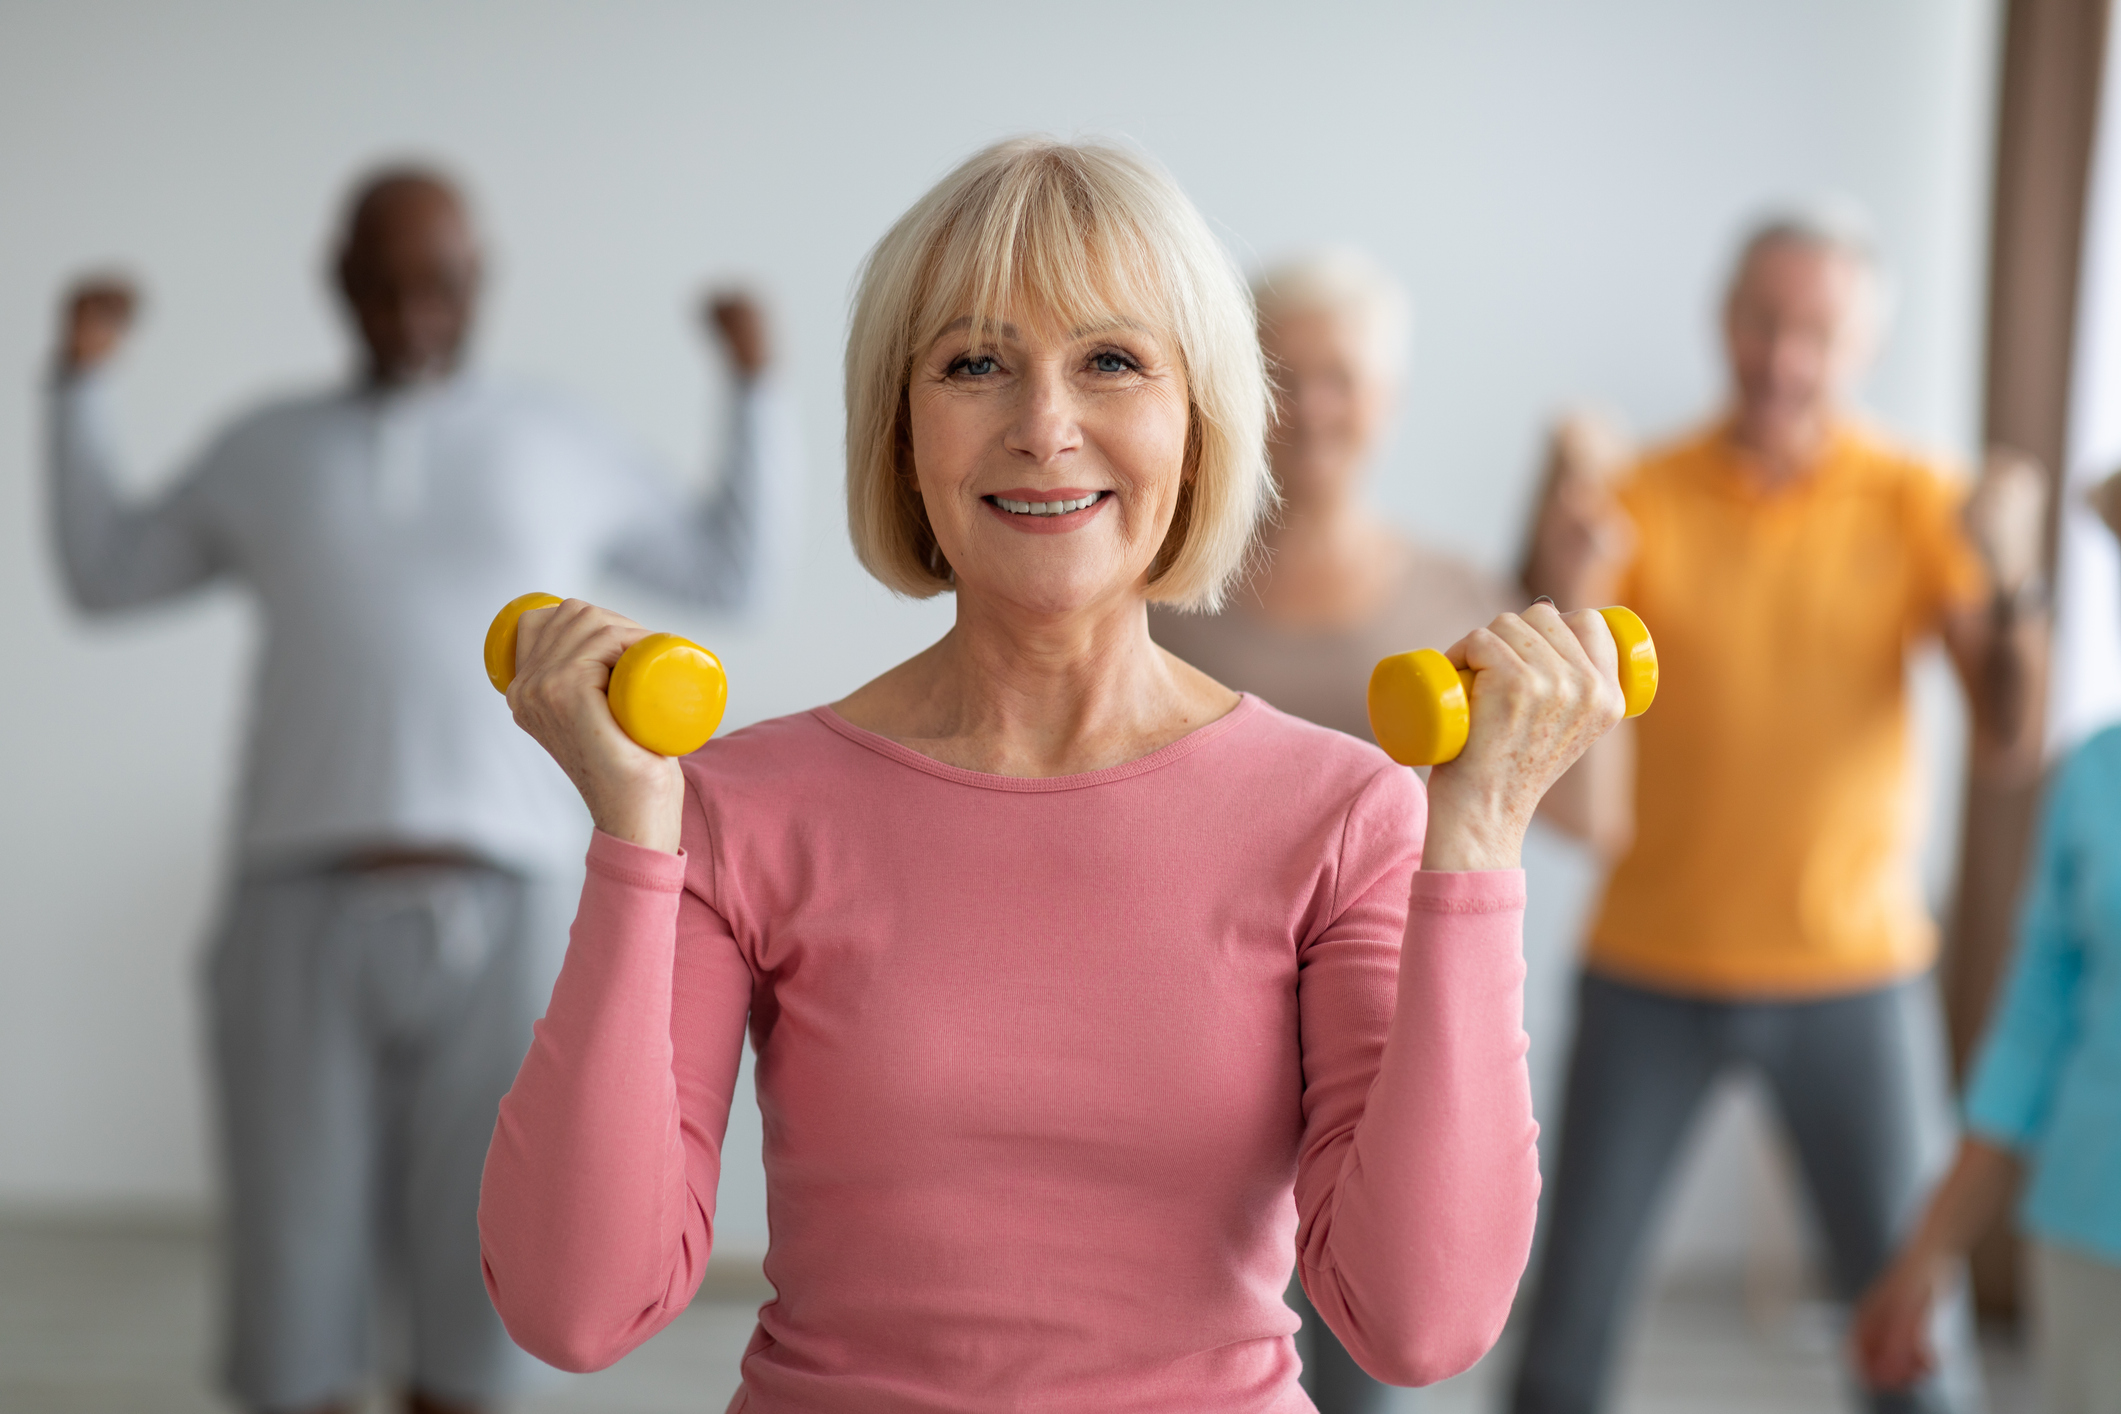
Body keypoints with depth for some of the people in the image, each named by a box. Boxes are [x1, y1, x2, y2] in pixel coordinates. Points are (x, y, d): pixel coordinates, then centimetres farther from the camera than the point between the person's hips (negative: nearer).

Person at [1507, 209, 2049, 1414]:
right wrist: (1561, 599, -32)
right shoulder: (1644, 500, -4)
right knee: (1570, 1313, 4)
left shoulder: (1912, 501, -2)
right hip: (1651, 966, 0)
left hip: (1854, 966, 0)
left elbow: (2007, 726, -10)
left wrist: (2010, 588, -28)